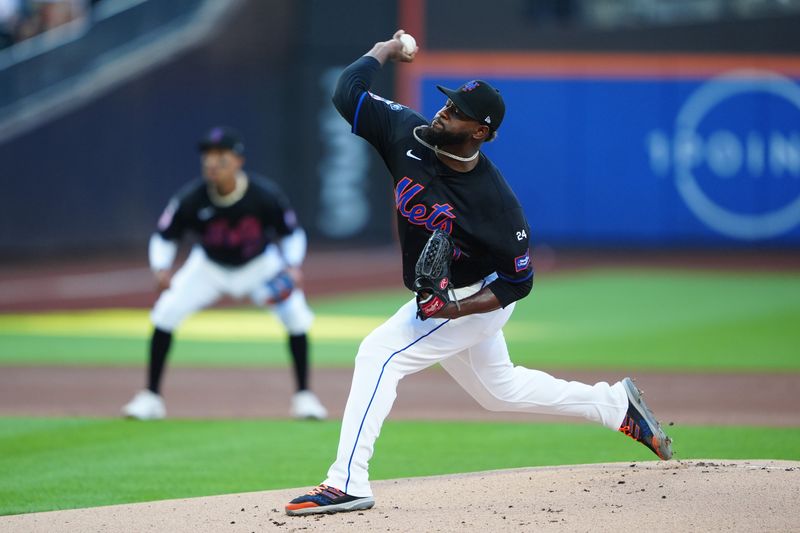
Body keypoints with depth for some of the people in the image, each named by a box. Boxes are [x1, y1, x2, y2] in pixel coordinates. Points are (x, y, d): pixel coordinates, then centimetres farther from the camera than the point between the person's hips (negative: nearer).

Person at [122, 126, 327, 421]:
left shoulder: (265, 195, -29)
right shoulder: (191, 198, -28)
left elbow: (292, 232, -13)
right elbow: (163, 237, -14)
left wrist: (293, 266, -32)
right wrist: (161, 268, -34)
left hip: (258, 264, 0)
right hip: (209, 266, 1)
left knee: (296, 314, -16)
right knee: (166, 311, -15)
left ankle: (303, 396, 2)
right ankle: (150, 397, -2)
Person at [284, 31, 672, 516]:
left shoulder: (495, 202, -30)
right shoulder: (410, 136, -17)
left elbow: (519, 281, -20)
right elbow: (348, 93, -10)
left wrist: (457, 310, -31)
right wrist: (386, 50, -5)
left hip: (477, 299, -8)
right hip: (440, 296, 8)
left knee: (380, 353, -22)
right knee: (500, 390, 25)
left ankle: (348, 483, -23)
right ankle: (617, 404, 41)